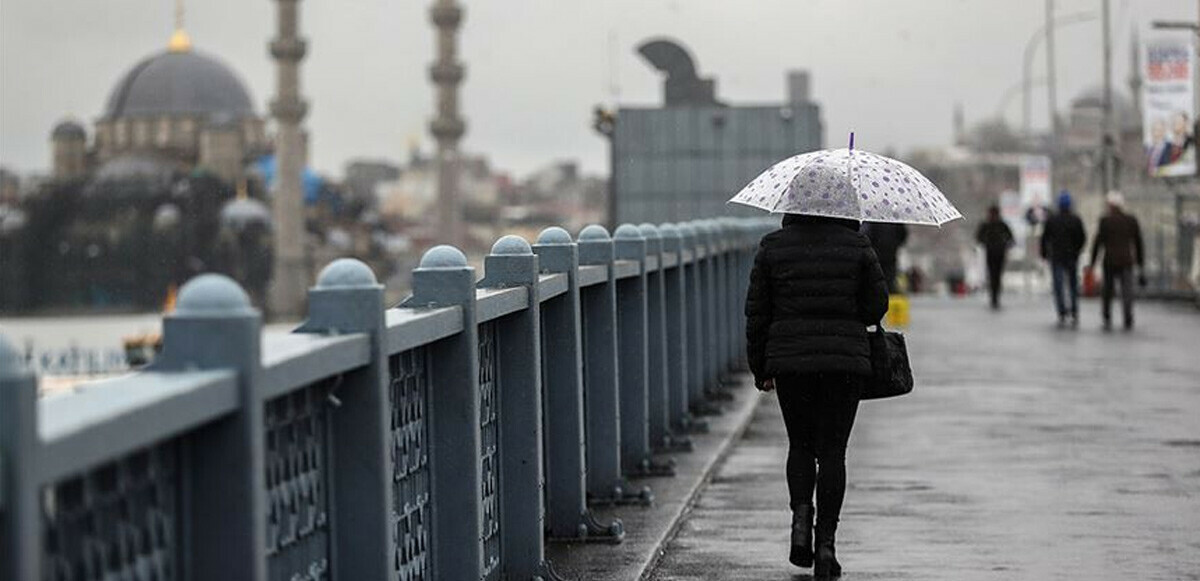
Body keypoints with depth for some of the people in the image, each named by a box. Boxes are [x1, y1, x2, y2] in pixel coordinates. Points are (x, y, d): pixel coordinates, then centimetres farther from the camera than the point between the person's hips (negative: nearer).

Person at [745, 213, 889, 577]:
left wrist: (761, 369, 11)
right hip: (846, 362, -1)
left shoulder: (773, 247, 1)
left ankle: (801, 514, -6)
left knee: (801, 445, 18)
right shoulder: (857, 246, -1)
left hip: (789, 360, 1)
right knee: (832, 451, 4)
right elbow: (877, 305, 1)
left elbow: (757, 312, 3)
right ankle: (825, 542, -2)